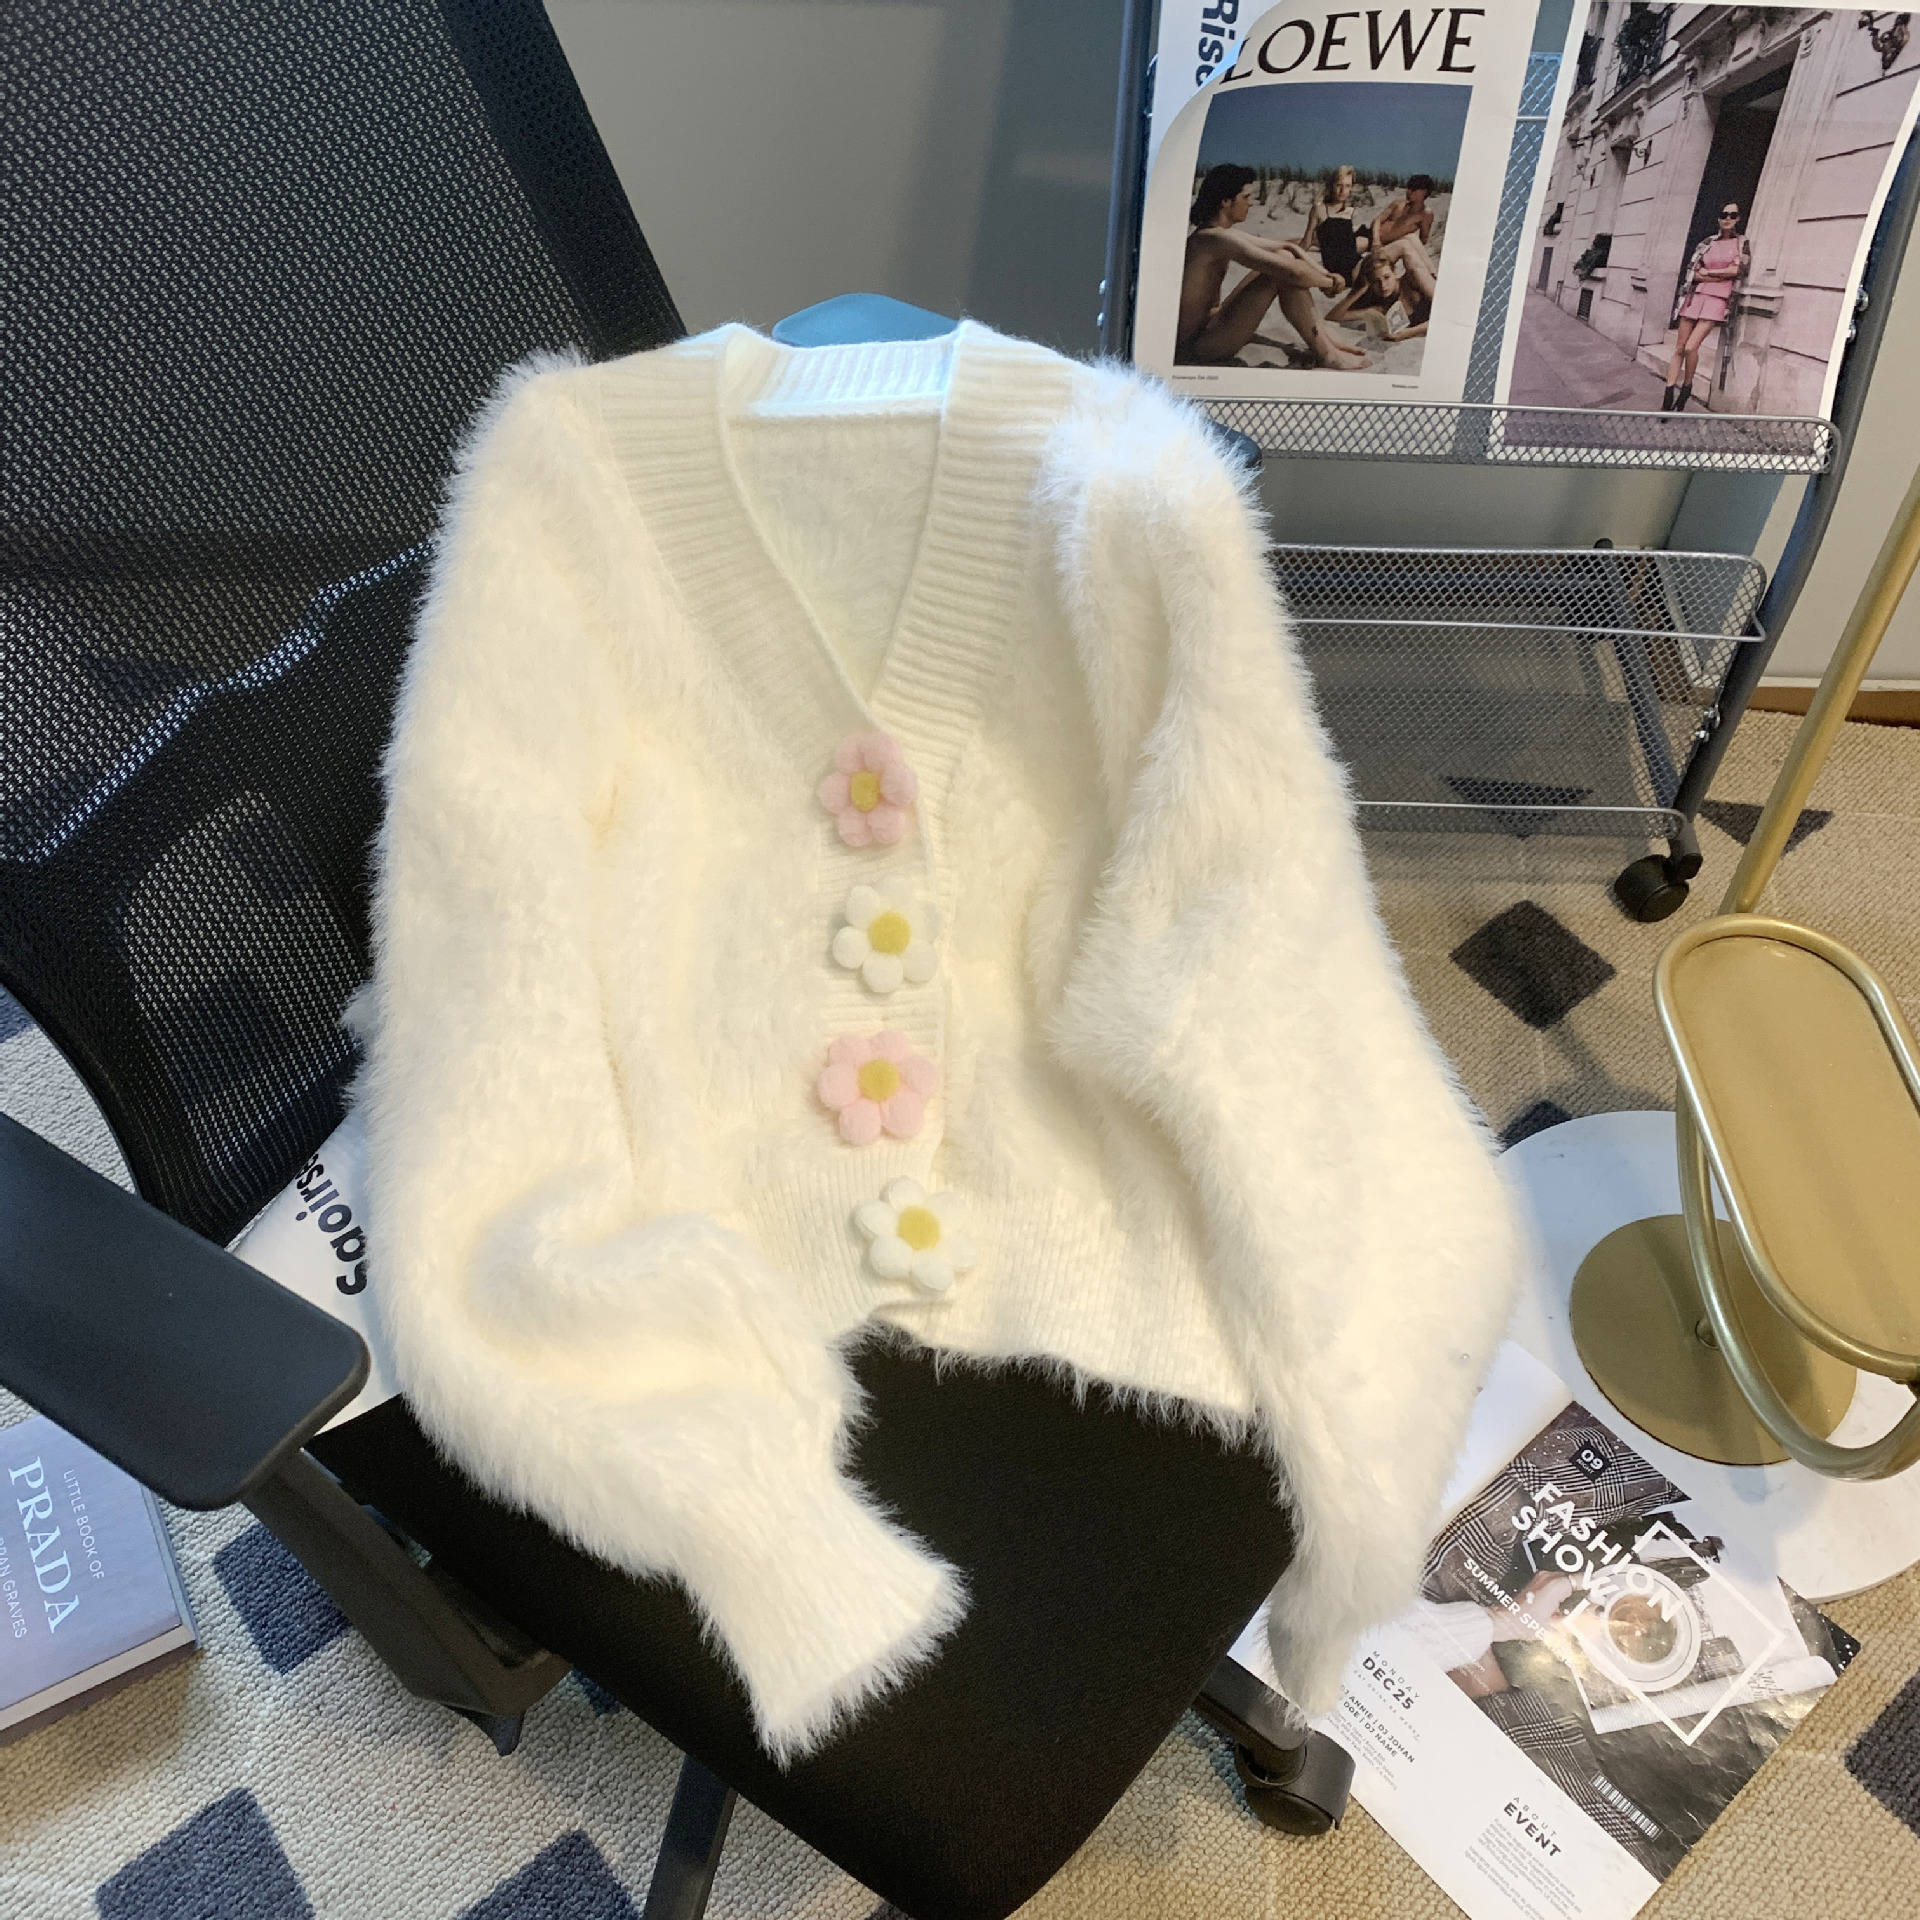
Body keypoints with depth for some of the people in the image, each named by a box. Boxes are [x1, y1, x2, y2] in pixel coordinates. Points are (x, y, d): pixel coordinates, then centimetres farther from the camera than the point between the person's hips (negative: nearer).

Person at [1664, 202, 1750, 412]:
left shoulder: (1742, 243, 7)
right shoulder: (1707, 243, 14)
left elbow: (1736, 270, -6)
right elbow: (1693, 272, 4)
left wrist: (1707, 272, 0)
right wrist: (1720, 276, -6)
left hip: (1717, 299, -3)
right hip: (1696, 296, 3)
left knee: (1691, 347, -19)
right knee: (1679, 348, -5)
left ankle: (1685, 391, 1)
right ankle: (1667, 402, -6)